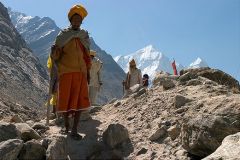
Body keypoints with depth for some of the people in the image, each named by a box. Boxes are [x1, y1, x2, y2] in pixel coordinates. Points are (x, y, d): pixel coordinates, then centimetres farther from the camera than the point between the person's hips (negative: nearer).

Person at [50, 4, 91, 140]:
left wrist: (88, 73, 12)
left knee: (80, 100, -5)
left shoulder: (85, 35, 13)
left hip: (81, 72, 2)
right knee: (66, 100, 1)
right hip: (66, 72, -2)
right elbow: (55, 56, 2)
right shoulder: (63, 35, 4)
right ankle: (66, 125, 20)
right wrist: (55, 51, -21)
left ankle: (74, 130, -2)